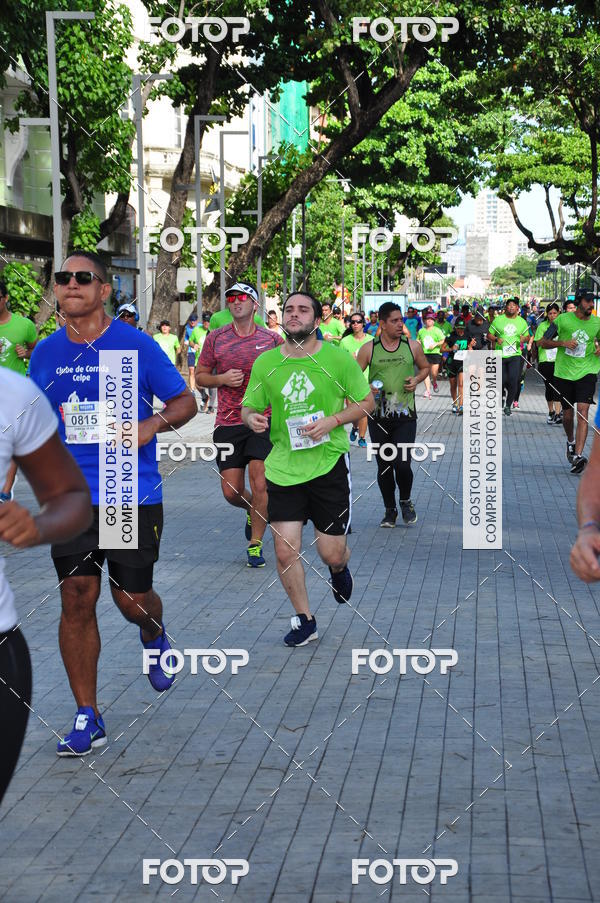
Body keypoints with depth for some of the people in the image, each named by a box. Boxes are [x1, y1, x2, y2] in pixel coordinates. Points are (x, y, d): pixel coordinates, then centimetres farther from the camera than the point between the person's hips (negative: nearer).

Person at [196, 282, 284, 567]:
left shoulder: (272, 339, 3)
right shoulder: (216, 338, 4)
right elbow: (200, 376, 11)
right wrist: (222, 379, -8)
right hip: (227, 424, 2)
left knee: (260, 485, -11)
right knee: (231, 492, 2)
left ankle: (255, 545, 4)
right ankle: (252, 511, 36)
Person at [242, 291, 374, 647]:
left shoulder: (337, 357, -5)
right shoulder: (265, 363, 2)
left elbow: (367, 402, 2)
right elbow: (249, 407, 12)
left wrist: (332, 421, -14)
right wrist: (251, 418, -13)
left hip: (329, 464, -2)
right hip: (283, 468, 2)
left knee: (332, 553, 1)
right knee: (285, 551, -4)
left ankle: (339, 569, 41)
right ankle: (305, 620, 17)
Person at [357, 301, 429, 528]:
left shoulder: (413, 346, 3)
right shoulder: (369, 349, 0)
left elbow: (425, 367, 19)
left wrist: (417, 380, -2)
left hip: (405, 416, -1)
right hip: (378, 416, 1)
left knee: (402, 464, -11)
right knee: (384, 467, 8)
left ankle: (405, 501, 18)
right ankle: (390, 510, 25)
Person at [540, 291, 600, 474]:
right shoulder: (563, 319, -2)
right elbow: (544, 342, 2)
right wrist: (563, 343, -14)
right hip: (564, 373, 0)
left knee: (583, 412, -17)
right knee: (567, 414, 12)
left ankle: (578, 455, -22)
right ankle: (571, 442, 43)